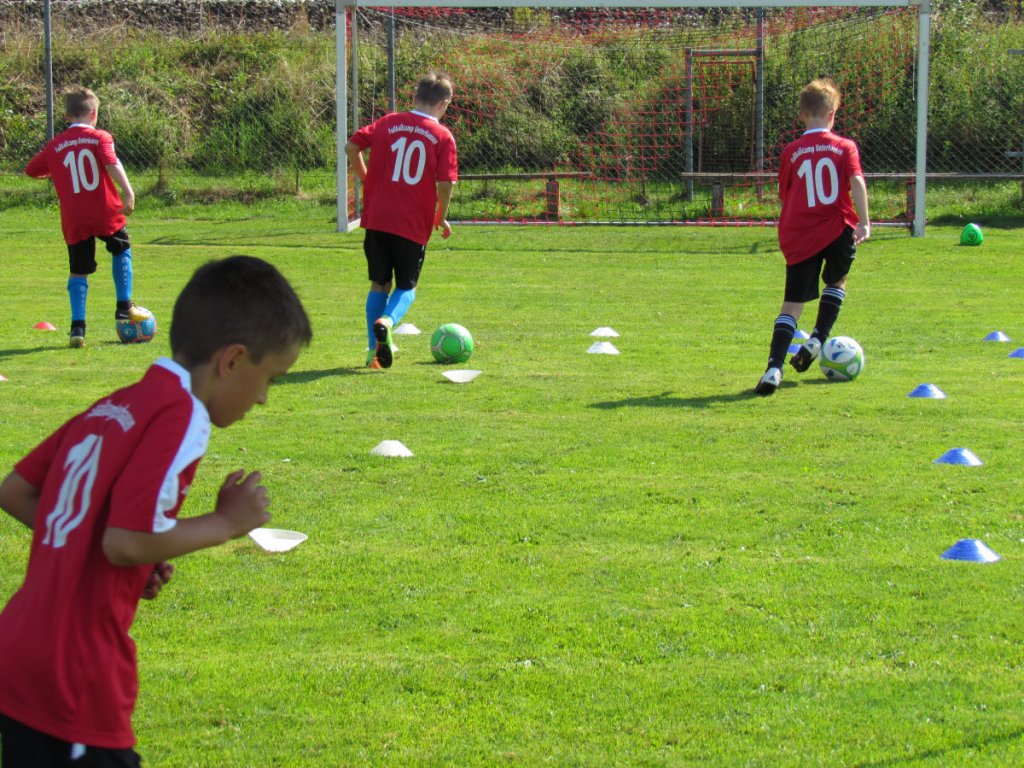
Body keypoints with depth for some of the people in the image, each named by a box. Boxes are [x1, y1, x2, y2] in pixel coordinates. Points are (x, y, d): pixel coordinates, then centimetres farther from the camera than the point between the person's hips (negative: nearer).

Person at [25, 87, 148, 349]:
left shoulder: (55, 145, 7)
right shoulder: (99, 137, -1)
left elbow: (31, 170, 17)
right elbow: (112, 164, -19)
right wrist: (128, 192, -26)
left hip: (74, 220, 1)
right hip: (106, 212, -1)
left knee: (78, 271, 7)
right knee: (122, 251, 25)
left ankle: (77, 327, -4)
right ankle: (124, 307, 24)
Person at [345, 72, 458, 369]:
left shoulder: (389, 123, 5)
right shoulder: (443, 137, -3)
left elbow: (352, 147, 0)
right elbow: (445, 184, -10)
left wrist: (365, 177, 15)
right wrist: (441, 219, 6)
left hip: (377, 219, 2)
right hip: (414, 225, -2)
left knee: (379, 283, 16)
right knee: (407, 287, 12)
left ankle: (374, 350, 10)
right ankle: (387, 321, -20)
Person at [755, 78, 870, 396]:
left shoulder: (791, 151, 6)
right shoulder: (845, 147, 4)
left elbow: (784, 196, 12)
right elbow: (856, 182, -11)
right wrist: (863, 223, -17)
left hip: (800, 237, 0)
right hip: (838, 230, 0)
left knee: (793, 303, -1)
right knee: (836, 281, 30)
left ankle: (774, 367, -17)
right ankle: (817, 340, 19)